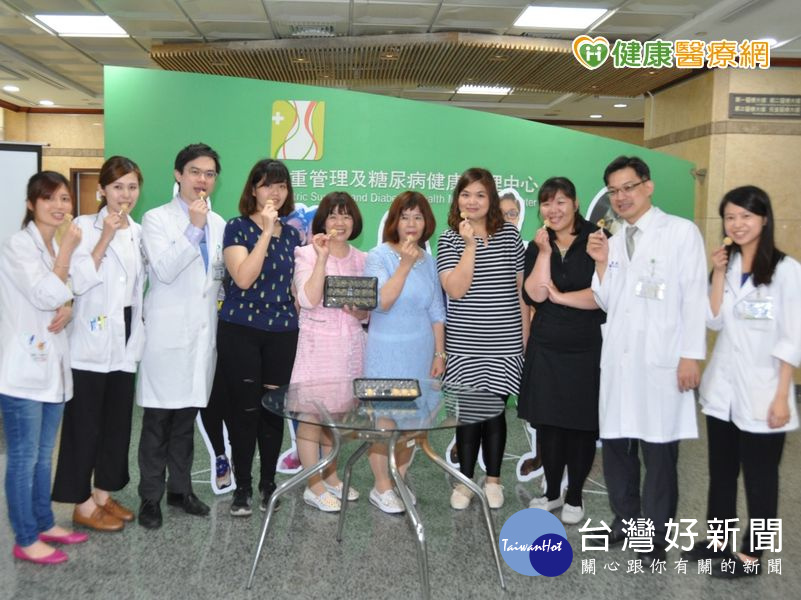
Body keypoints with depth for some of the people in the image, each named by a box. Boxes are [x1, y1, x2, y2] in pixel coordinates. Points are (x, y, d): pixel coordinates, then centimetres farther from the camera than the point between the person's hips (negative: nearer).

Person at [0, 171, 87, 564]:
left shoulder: (57, 246, 13)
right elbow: (46, 295, -21)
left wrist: (69, 309, -4)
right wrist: (68, 248, -16)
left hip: (51, 366, 8)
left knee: (43, 454, 17)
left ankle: (44, 524, 29)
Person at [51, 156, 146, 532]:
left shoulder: (139, 232, 9)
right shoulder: (84, 226, -8)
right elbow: (78, 282, -19)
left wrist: (139, 335, 11)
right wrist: (105, 238, -23)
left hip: (126, 338, 6)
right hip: (92, 339, -6)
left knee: (118, 420, 12)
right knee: (85, 422, 3)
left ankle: (104, 494, 26)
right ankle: (83, 504, 15)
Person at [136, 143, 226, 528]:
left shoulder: (218, 223, 11)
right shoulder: (156, 219, -4)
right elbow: (165, 271, -17)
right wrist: (194, 228, -20)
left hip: (204, 332, 5)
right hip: (168, 333, -4)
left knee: (187, 417, 13)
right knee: (158, 419, 2)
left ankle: (180, 489, 25)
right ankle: (150, 497, 14)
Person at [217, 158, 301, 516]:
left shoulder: (292, 234, 11)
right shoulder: (238, 227, -3)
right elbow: (243, 277, -18)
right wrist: (266, 231, -18)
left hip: (282, 332, 4)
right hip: (240, 330, -4)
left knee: (274, 408, 9)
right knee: (245, 409, 1)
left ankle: (268, 483, 23)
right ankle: (242, 487, 15)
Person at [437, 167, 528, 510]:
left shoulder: (509, 234, 4)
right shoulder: (449, 239, 0)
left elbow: (521, 286, 8)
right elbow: (455, 289, -12)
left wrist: (526, 329, 7)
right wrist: (470, 245, -16)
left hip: (503, 343, 1)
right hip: (464, 345, -1)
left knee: (495, 409, 8)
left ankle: (493, 479, 24)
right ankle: (465, 481, 21)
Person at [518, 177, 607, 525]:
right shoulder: (537, 247, 8)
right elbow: (535, 294, -6)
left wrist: (559, 296, -9)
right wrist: (545, 252, -10)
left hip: (587, 349, -3)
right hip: (545, 349, 3)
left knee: (581, 424, 6)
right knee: (548, 422, 9)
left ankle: (574, 497, 23)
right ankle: (552, 492, 27)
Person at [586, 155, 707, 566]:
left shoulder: (682, 232, -1)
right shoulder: (613, 241, 15)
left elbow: (694, 297, -5)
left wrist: (691, 355, -11)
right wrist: (601, 264, 0)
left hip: (662, 361, -5)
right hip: (618, 359, 5)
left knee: (658, 450, 1)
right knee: (614, 442, 10)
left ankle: (656, 536, 16)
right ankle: (625, 518, 28)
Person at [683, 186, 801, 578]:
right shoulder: (727, 264, 7)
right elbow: (714, 322, 0)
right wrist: (719, 274, -8)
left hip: (761, 393, -5)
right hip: (721, 388, 6)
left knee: (759, 478, 6)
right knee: (721, 470, 15)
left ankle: (751, 555, 19)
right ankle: (718, 541, 29)